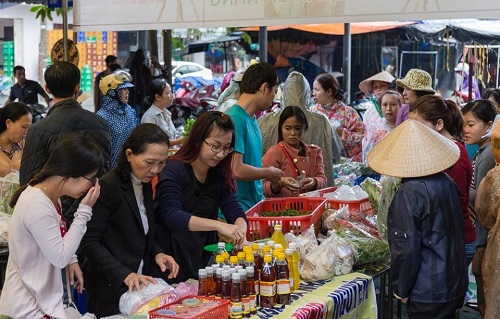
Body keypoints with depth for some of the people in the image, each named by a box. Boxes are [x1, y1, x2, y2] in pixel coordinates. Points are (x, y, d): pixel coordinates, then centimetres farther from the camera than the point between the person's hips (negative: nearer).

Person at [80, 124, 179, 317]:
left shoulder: (146, 185, 7)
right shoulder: (107, 187, -17)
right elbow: (89, 243, -19)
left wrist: (157, 253, -2)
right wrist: (124, 275, -27)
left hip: (139, 286, 7)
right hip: (111, 289, -7)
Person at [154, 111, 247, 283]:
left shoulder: (219, 175, 7)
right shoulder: (174, 169, -12)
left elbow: (234, 211, 0)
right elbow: (171, 216, -25)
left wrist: (240, 232, -22)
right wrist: (218, 225, -35)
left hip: (201, 262, 6)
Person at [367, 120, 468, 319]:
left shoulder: (409, 193, -21)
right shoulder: (447, 183, 1)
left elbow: (406, 248, -19)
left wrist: (401, 289, -8)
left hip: (427, 292, -7)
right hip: (455, 285, 7)